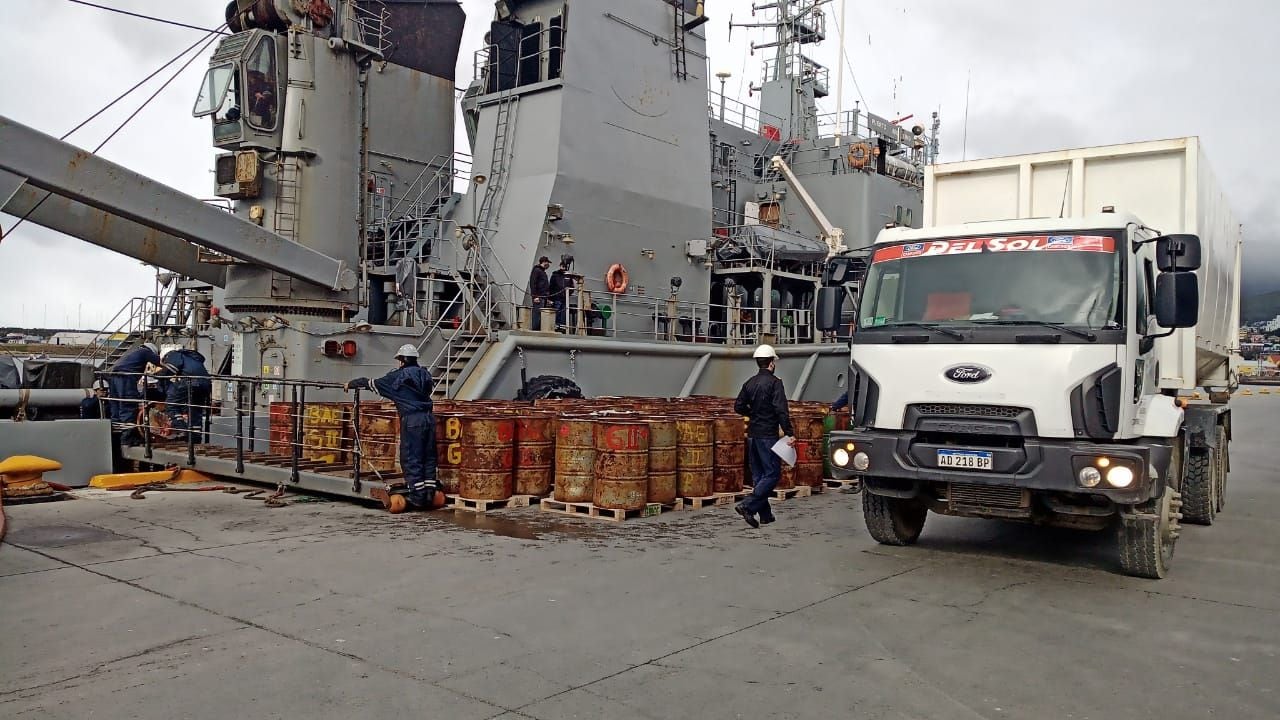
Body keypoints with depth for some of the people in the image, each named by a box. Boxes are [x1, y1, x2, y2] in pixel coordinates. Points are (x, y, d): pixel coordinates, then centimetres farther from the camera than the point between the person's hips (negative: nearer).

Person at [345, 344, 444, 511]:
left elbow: (372, 383, 8)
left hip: (411, 420, -6)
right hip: (429, 417, 6)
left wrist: (351, 384, 25)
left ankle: (417, 497, -2)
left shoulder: (397, 376, 0)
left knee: (411, 459, 0)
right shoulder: (424, 374, 15)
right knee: (429, 457, 10)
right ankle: (430, 495, 11)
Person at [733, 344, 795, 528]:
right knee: (773, 473, -3)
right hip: (768, 435, -7)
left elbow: (738, 406, 10)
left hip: (752, 435, 7)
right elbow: (781, 410, -19)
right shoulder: (774, 382, -11)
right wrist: (789, 433, -17)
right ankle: (747, 505, -15)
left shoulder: (750, 383, 9)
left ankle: (765, 514, 18)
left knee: (758, 475, 12)